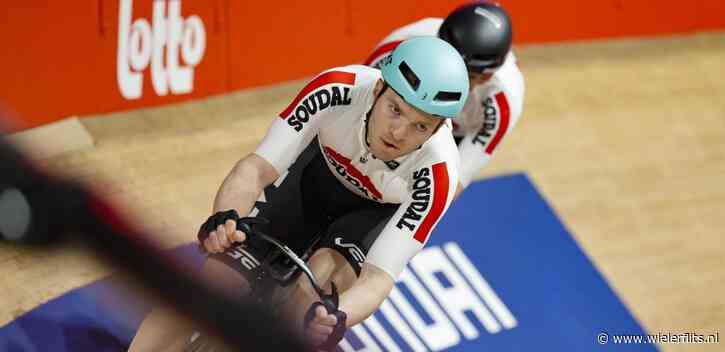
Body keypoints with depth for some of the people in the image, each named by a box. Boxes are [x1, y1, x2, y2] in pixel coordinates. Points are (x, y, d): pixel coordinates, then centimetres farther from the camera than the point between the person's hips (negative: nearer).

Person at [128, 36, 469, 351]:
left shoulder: (437, 172, -37)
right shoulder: (338, 89, -36)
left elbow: (379, 276, -40)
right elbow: (257, 168, -34)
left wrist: (335, 319, -62)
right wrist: (225, 217, -56)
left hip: (379, 212, -1)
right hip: (317, 172, 2)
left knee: (327, 271, -32)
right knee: (217, 280, -12)